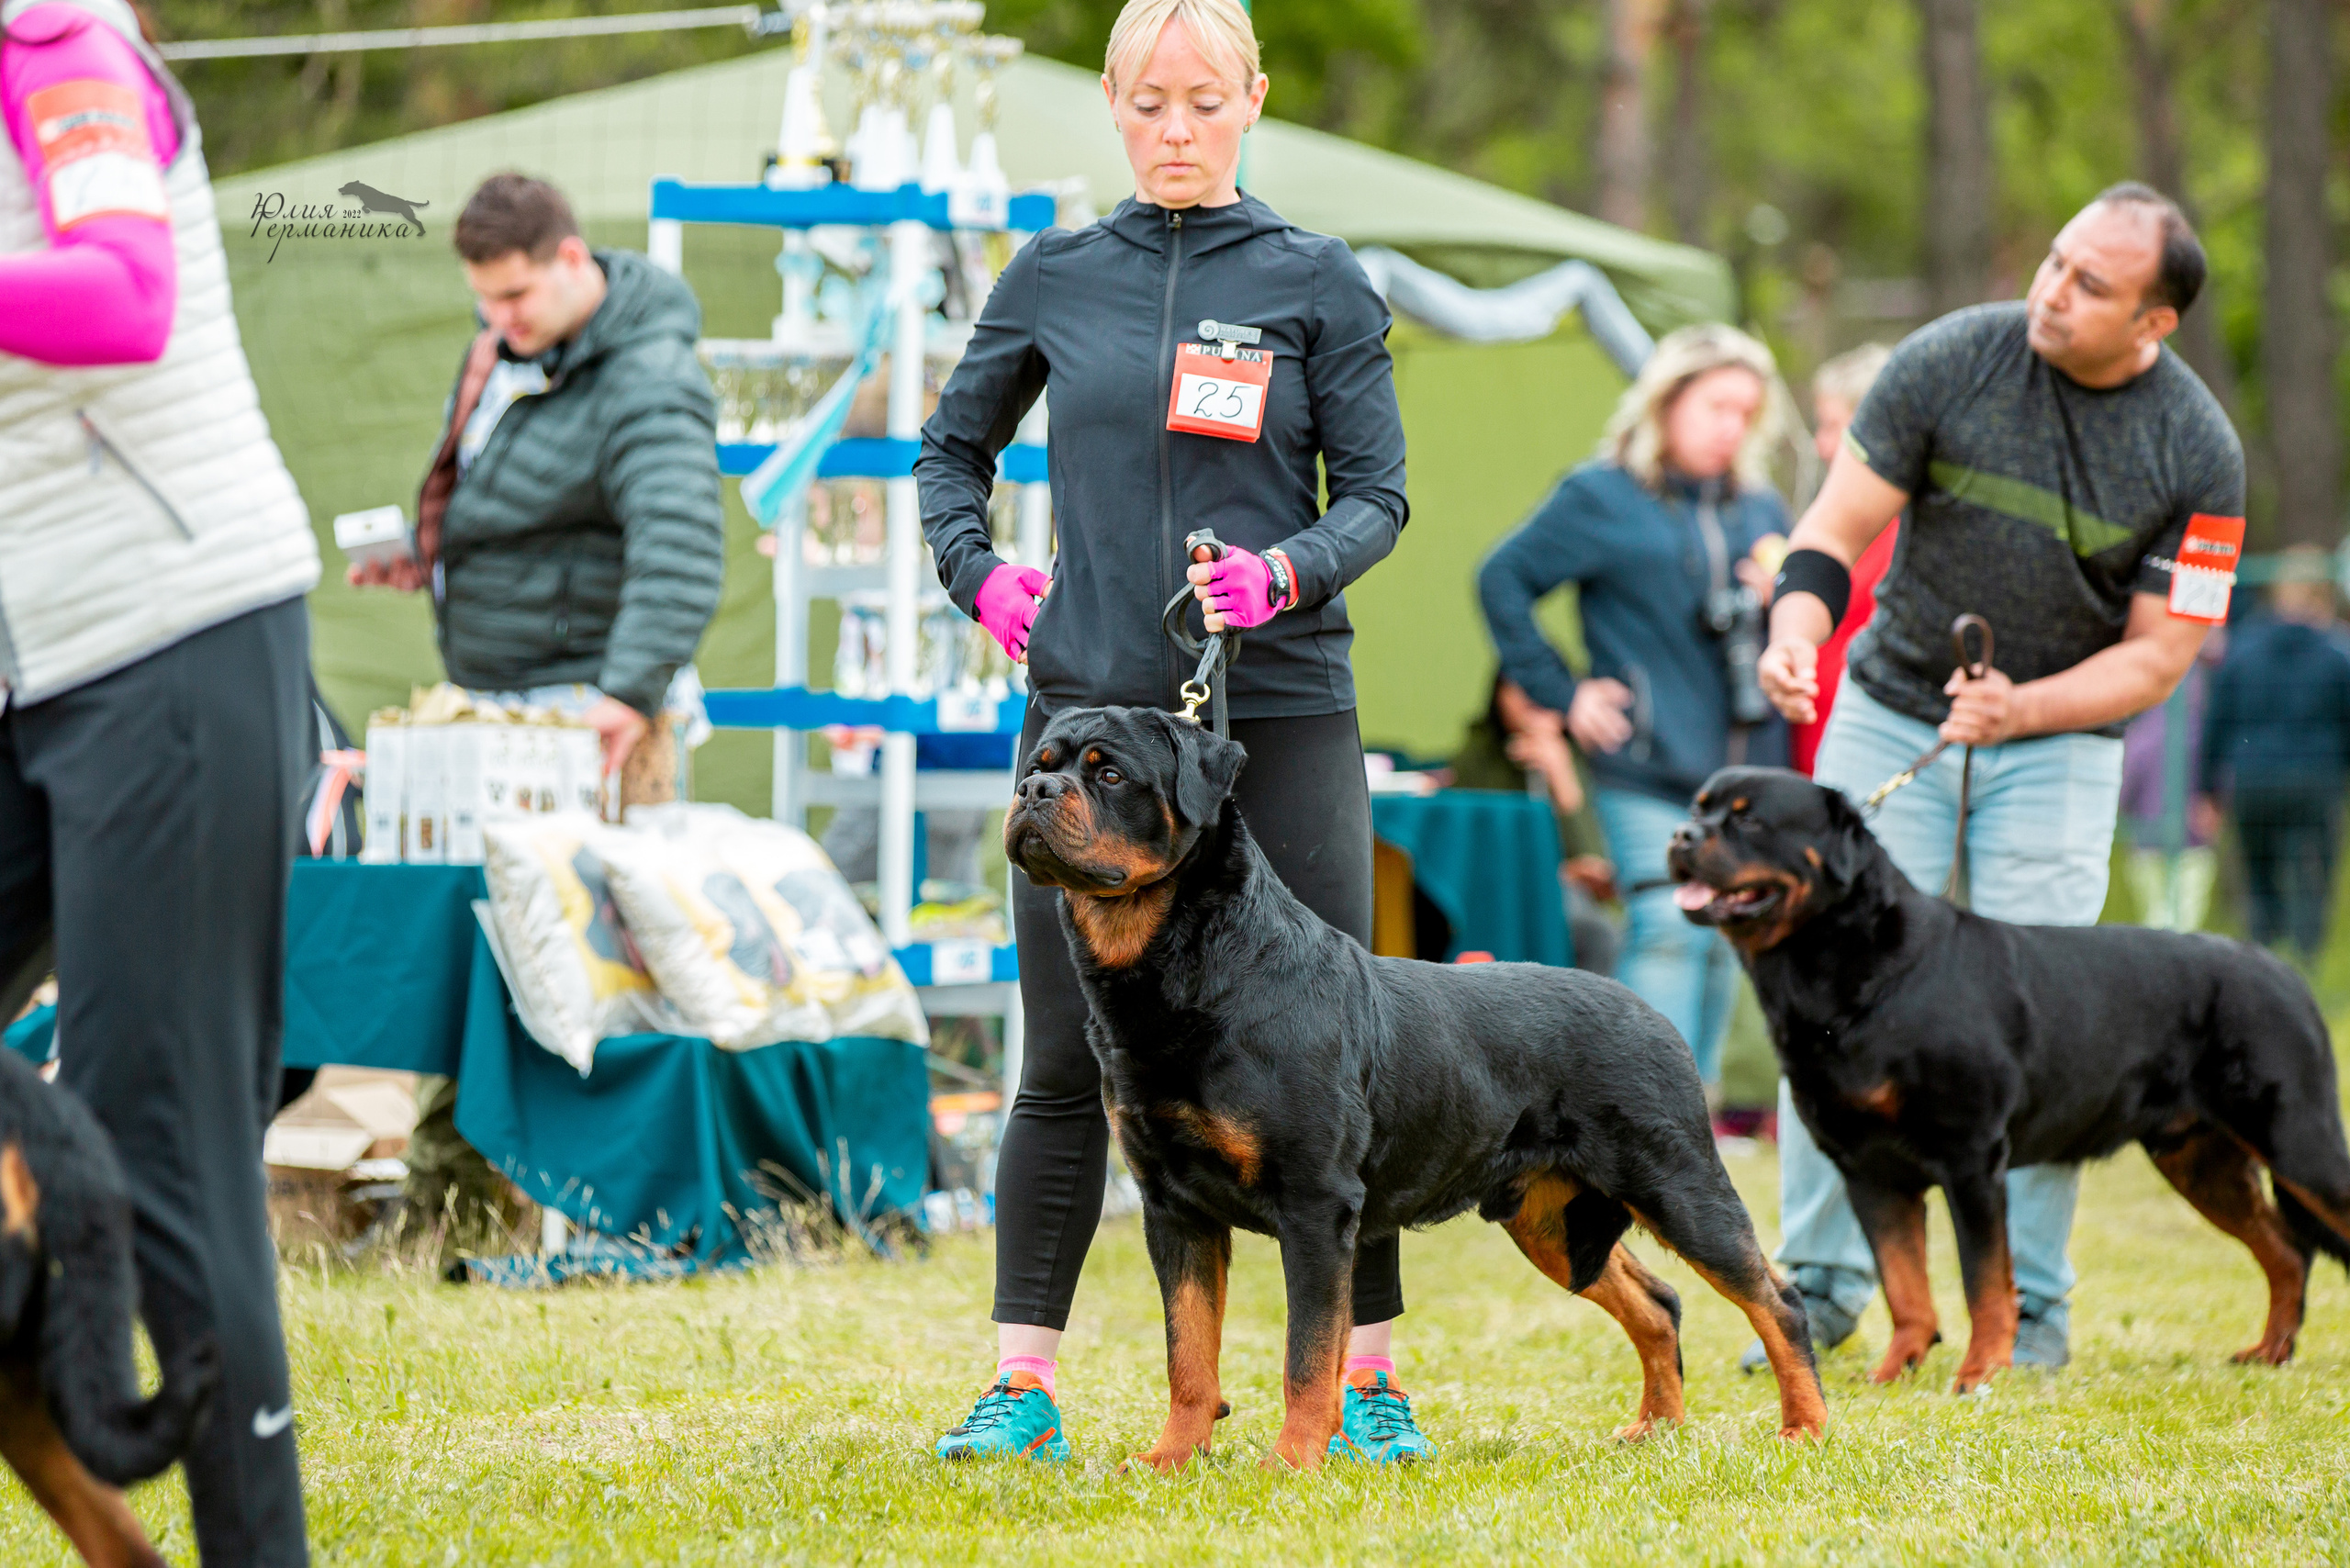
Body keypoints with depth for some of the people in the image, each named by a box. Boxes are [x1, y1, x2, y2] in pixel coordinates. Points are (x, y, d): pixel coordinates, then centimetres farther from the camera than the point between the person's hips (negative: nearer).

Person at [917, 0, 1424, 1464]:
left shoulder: (1318, 282, 2)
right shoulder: (1055, 275, 8)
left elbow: (1377, 495, 1)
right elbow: (955, 446, 22)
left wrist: (1286, 573, -17)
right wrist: (978, 574, 6)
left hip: (1282, 712, -2)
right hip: (1089, 710, 2)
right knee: (1067, 1065, 3)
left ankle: (1370, 1381, 7)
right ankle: (1023, 1387, 7)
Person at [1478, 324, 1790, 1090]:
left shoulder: (1760, 507, 15)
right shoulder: (1602, 497, 0)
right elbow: (1503, 579, 1)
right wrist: (1561, 694, -4)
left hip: (1746, 767, 5)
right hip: (1648, 774, -5)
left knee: (1723, 944, 7)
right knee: (1670, 931, -16)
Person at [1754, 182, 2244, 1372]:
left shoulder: (2198, 454, -13)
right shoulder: (1948, 362, -13)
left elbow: (2158, 652, -9)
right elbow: (1836, 528, -8)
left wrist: (2020, 708, -24)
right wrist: (1795, 638, -28)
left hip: (2060, 744, -1)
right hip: (1891, 713, 1)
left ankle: (2030, 1306, 4)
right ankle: (1822, 1283, 3)